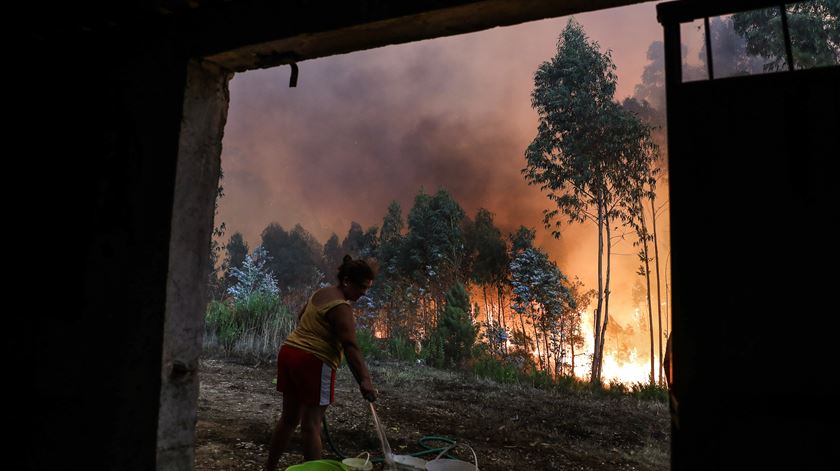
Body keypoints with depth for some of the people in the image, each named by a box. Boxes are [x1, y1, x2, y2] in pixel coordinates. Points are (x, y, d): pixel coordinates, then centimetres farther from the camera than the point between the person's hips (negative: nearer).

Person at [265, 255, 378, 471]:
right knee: (311, 424, -4)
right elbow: (350, 346, -24)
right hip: (313, 361, -9)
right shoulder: (341, 307, -15)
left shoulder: (321, 293, 13)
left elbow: (301, 315, 29)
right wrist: (364, 380, -28)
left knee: (289, 418, 17)